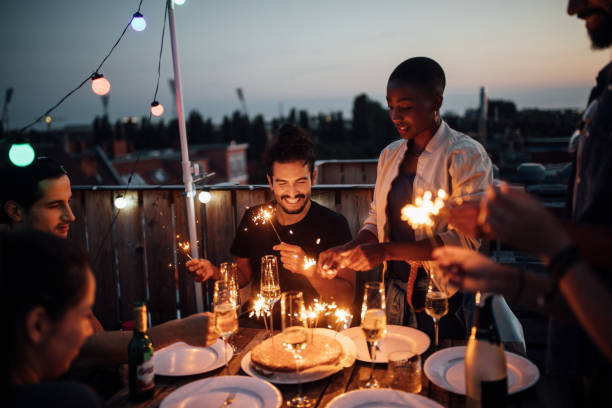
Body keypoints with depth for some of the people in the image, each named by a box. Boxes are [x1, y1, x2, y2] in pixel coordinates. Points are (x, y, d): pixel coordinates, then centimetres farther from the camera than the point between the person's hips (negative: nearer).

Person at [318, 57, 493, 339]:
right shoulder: (390, 155, 9)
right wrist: (347, 250, -5)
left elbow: (466, 238, -18)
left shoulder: (466, 155, -11)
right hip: (396, 293, 6)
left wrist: (388, 251, -25)